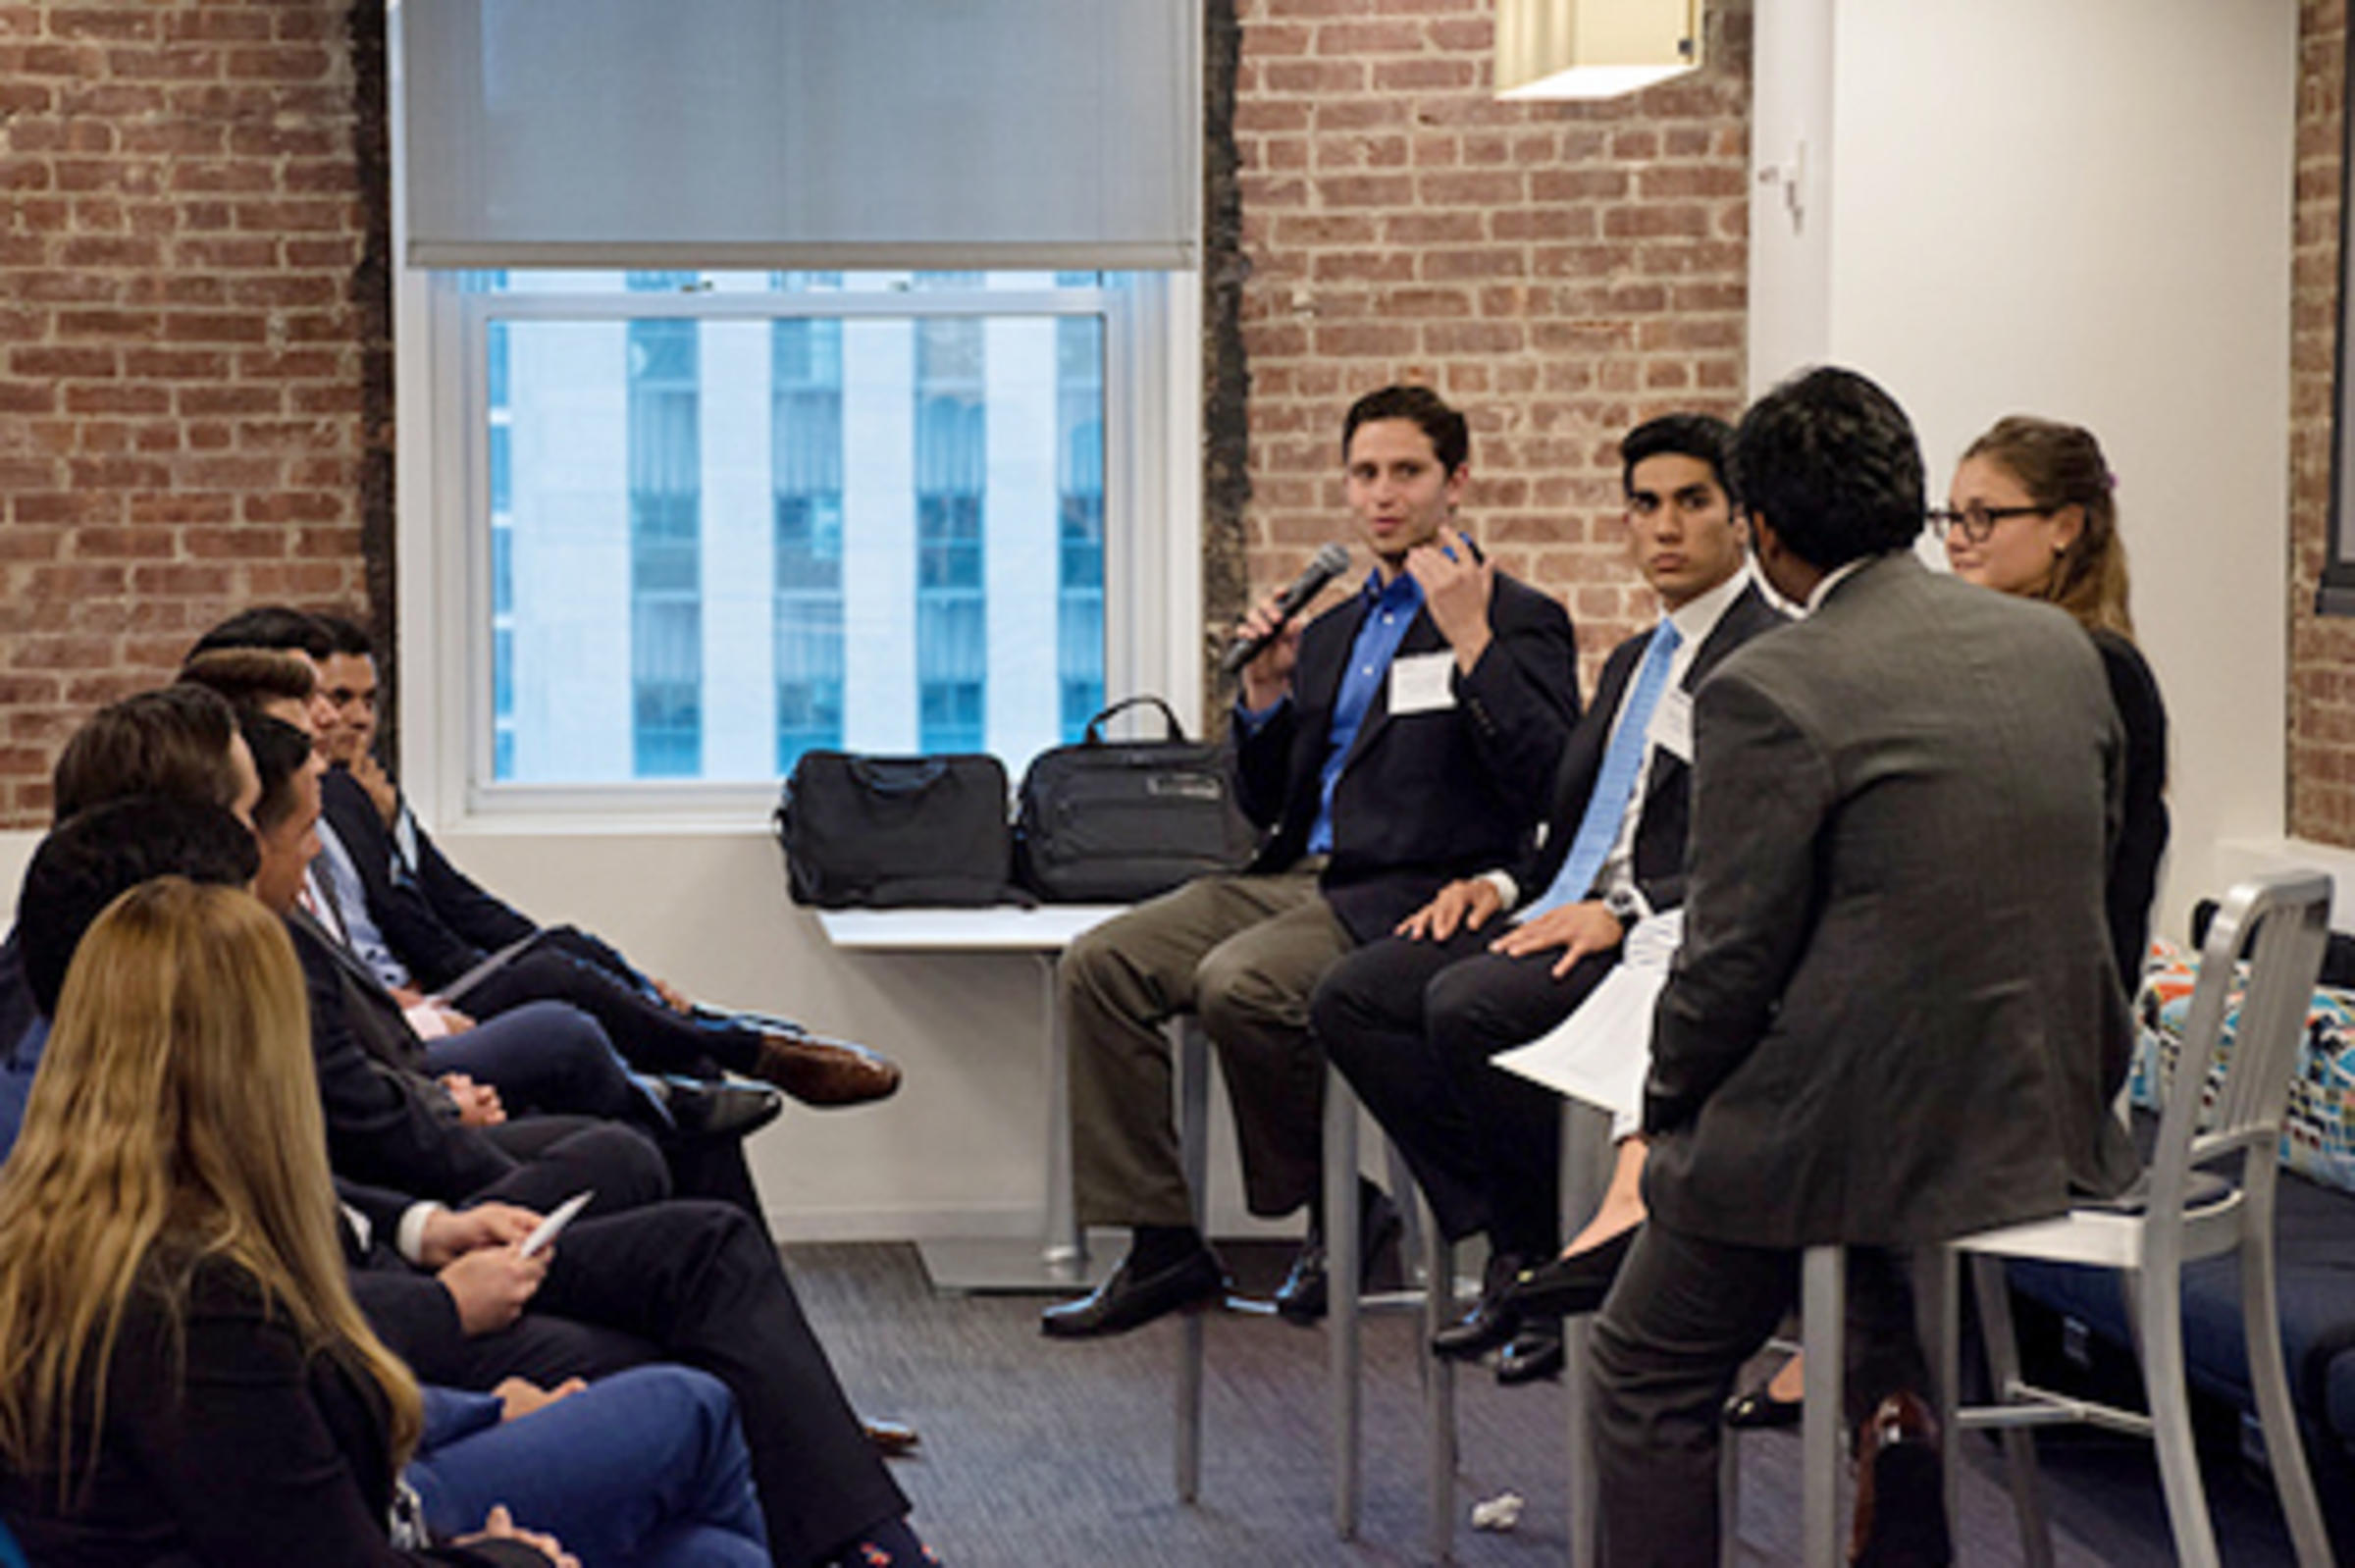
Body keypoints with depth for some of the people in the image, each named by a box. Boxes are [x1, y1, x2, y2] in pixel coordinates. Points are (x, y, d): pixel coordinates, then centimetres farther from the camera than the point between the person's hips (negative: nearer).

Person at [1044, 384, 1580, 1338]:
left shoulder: (1518, 622, 1)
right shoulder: (1333, 630, 23)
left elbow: (1543, 784, -15)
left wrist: (1470, 642, -18)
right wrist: (1266, 690, 6)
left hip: (1407, 899, -8)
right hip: (1294, 879, 8)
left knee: (1238, 986, -32)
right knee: (1099, 965, -10)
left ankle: (1340, 1208, -7)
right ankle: (1162, 1244, -8)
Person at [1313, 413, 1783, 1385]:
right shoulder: (1632, 661, 25)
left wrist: (1622, 913, -22)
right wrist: (1506, 884, 7)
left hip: (1666, 937, -9)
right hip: (1567, 912, 9)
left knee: (1468, 1006, -31)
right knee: (1350, 999, -9)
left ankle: (1547, 1260, -13)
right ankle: (1508, 1241, -7)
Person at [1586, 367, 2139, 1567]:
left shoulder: (1768, 692, -15)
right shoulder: (2060, 648, 4)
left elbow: (1731, 960, -12)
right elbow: (2088, 883, 13)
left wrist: (1666, 1112, 5)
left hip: (1857, 1134, -6)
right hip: (2049, 1124, 6)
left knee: (1646, 1379, 13)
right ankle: (1892, 1392, 17)